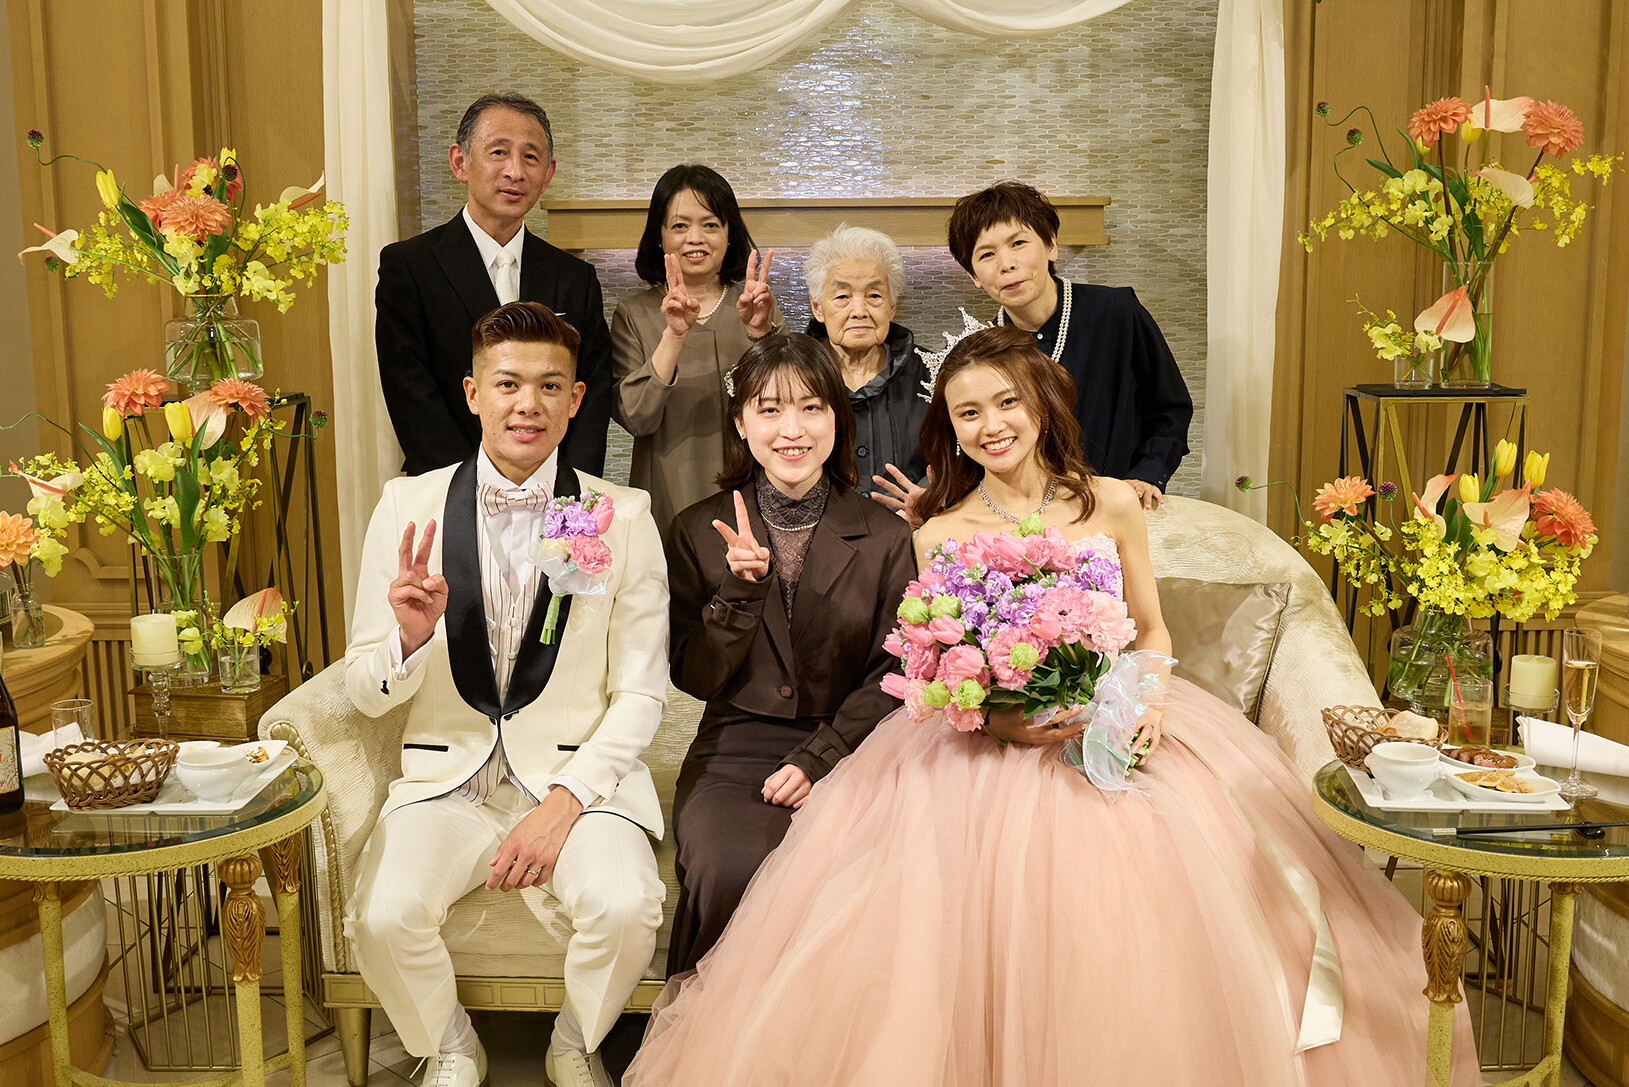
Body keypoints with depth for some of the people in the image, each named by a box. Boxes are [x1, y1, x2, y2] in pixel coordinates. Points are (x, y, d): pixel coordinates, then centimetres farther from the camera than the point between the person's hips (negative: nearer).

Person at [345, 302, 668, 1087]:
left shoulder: (623, 517, -2)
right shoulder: (408, 506, 1)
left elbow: (640, 694, -1)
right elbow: (367, 693, 3)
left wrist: (564, 802, -14)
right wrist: (411, 637, -20)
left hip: (580, 774, -1)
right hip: (449, 776, 1)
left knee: (626, 906, -27)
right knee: (384, 916, -24)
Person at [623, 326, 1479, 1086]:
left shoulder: (1112, 506, 5)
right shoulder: (941, 537, 0)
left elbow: (1151, 629, 13)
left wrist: (1148, 703, -7)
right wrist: (1007, 723, -17)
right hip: (991, 745, -1)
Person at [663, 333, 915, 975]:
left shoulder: (886, 539, 4)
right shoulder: (700, 533, 5)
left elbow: (890, 677, 3)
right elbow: (698, 679, 2)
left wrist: (818, 760, -11)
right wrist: (742, 587, -15)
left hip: (847, 753, 0)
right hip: (733, 755, 0)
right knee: (732, 869, -30)